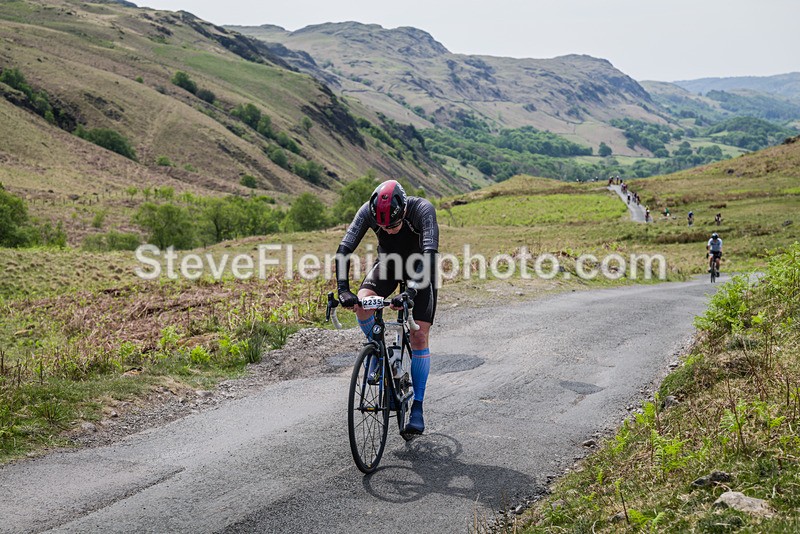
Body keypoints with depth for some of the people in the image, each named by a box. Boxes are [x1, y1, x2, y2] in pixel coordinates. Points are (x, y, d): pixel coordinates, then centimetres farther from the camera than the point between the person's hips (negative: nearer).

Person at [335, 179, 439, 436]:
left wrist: (411, 291, -57)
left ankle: (417, 409, 2)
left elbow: (429, 253, -44)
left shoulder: (422, 210, -36)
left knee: (419, 337, -8)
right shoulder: (369, 211, -28)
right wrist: (343, 289, -44)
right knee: (362, 305, -27)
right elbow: (344, 248, -31)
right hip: (388, 261, 2)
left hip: (419, 266, -2)